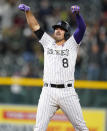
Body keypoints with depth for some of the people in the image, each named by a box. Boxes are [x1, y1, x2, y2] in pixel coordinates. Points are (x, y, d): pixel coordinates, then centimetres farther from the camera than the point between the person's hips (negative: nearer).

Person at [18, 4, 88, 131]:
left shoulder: (72, 43, 10)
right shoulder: (48, 42, 18)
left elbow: (82, 28, -4)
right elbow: (35, 26, 13)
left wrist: (77, 13, -22)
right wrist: (27, 11, -1)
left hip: (67, 92, -2)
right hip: (48, 92, 2)